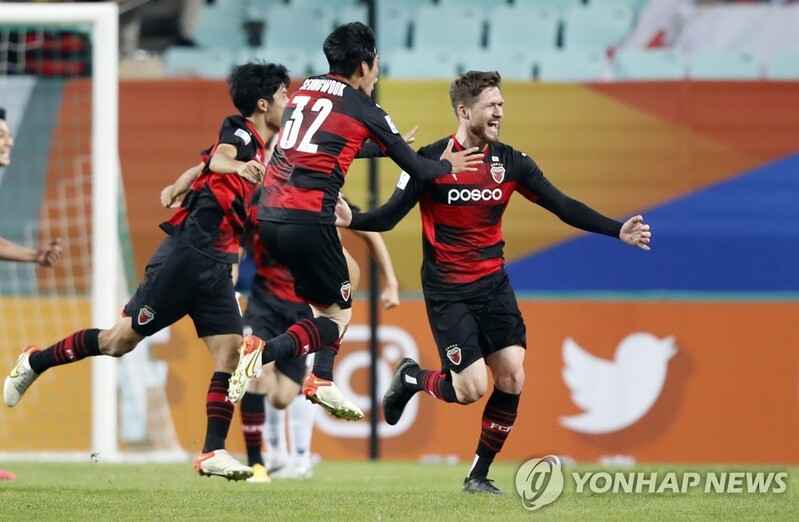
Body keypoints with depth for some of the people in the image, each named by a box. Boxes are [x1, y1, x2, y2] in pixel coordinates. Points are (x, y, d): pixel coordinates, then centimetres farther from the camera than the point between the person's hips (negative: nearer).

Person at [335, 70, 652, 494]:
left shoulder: (509, 162, 2)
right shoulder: (431, 160, -11)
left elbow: (562, 206, 5)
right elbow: (390, 216, -10)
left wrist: (617, 230, -1)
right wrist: (352, 220, -30)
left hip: (493, 284, 5)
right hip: (447, 292, -5)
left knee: (511, 379, -6)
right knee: (471, 389, -13)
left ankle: (479, 475, 9)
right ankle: (411, 379, 20)